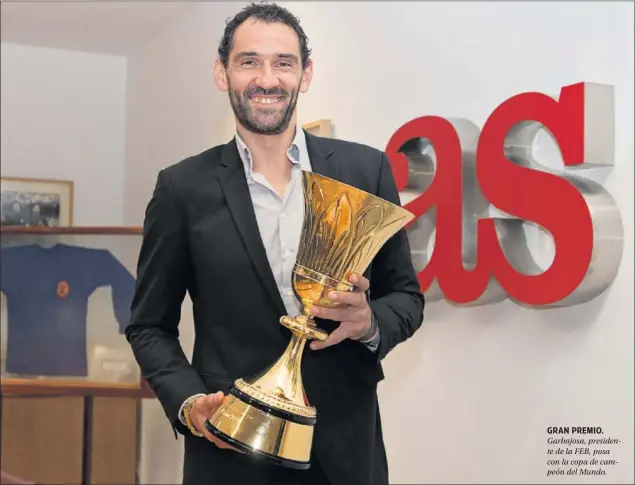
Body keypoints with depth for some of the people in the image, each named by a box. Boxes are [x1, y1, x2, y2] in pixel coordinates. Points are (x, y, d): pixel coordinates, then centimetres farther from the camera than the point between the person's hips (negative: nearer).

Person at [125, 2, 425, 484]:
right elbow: (150, 325, 3)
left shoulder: (366, 169, -1)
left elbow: (406, 295, 5)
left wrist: (369, 323, -15)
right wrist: (188, 402, -13)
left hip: (346, 445, 2)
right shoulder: (183, 187, -3)